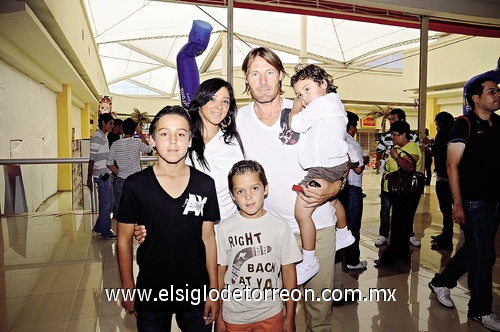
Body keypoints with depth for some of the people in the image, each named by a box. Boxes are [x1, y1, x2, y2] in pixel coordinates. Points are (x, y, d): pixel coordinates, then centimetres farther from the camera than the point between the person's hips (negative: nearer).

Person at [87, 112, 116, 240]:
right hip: (101, 174, -10)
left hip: (106, 174, 10)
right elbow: (92, 159, -17)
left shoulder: (104, 136, 15)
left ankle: (99, 228, 28)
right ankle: (105, 232, 11)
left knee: (109, 202, 16)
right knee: (105, 204, -1)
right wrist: (89, 177, -18)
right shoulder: (97, 137, -13)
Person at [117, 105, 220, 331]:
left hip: (196, 293, 1)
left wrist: (214, 290, 1)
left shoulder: (205, 185, -7)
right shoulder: (135, 185, -11)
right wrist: (128, 289, -1)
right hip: (151, 294, -1)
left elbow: (208, 237, -1)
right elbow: (124, 239, -2)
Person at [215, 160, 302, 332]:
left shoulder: (280, 226, -8)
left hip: (271, 315, 0)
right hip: (233, 317, 0)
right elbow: (219, 274, -2)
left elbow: (289, 272, -2)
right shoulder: (224, 228, -8)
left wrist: (290, 317, 2)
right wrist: (218, 318, 2)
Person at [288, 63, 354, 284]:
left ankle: (309, 262, -1)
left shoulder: (322, 102, -15)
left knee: (301, 213, -12)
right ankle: (343, 234, 59)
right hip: (334, 165, 12)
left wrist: (296, 107, -2)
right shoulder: (334, 102, 16)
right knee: (332, 200, 34)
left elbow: (295, 124, -19)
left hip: (325, 168, -12)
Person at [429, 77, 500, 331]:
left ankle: (440, 282, 35)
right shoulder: (465, 124, -10)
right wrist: (457, 204, -18)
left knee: (474, 249, 17)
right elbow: (452, 165, -15)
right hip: (473, 201, -7)